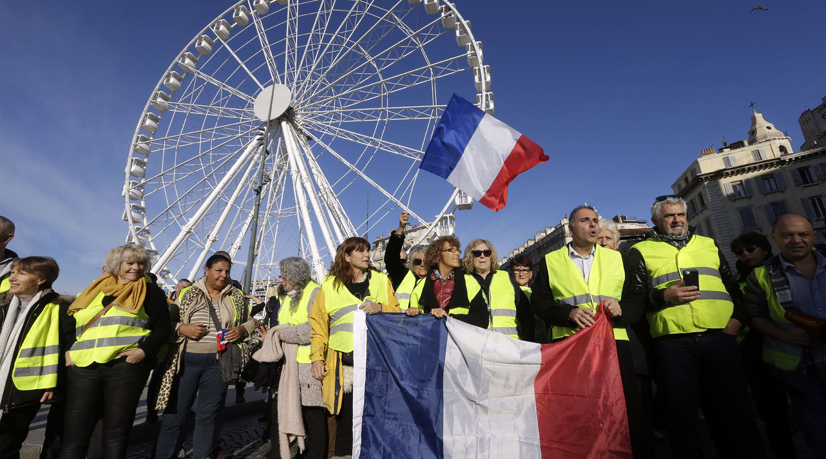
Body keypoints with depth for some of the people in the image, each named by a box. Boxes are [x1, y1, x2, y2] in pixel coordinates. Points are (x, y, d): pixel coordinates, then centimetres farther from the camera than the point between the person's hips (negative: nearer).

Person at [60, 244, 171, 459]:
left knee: (116, 432, 2)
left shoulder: (150, 291, 5)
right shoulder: (94, 291, 18)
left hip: (126, 366, -4)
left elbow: (163, 327, -2)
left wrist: (144, 350, -15)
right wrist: (69, 350, 8)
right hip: (83, 368, 4)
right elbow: (71, 326, 25)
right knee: (74, 432, 6)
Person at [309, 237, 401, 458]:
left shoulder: (381, 280, 9)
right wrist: (317, 357, 0)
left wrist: (380, 308, -11)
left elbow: (397, 313, 8)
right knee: (346, 419, 7)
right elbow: (318, 325, 7)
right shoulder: (329, 285, 7)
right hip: (343, 365, 0)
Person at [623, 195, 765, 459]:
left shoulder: (708, 245, 20)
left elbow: (734, 286, 20)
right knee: (682, 414, 5)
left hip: (719, 336, 3)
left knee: (734, 409, 7)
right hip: (672, 341, -3)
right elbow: (631, 299, 1)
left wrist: (738, 316, 4)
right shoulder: (641, 252, 7)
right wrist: (664, 296, -13)